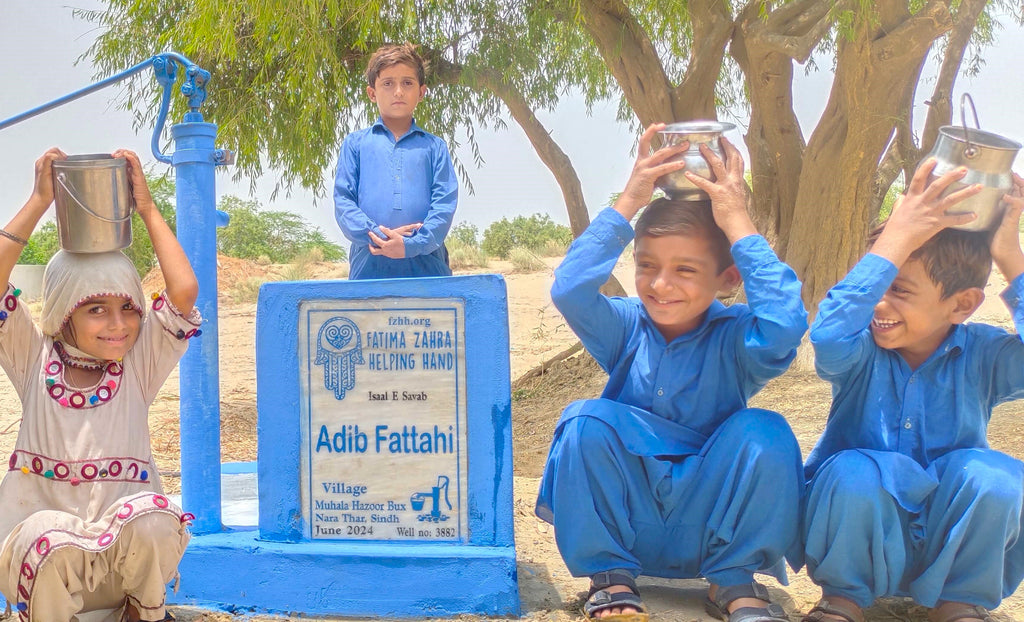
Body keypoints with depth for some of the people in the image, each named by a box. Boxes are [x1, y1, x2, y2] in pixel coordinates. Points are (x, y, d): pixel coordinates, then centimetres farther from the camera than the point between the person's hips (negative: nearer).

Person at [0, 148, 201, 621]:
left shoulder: (139, 364, 4)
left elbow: (184, 290, -10)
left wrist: (146, 207, -6)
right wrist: (39, 201, -9)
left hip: (123, 555, 2)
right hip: (42, 560, -1)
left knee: (153, 517, -31)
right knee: (48, 539, -35)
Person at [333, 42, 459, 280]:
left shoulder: (434, 146, 15)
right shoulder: (355, 144, 15)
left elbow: (445, 203, 4)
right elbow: (343, 201, 6)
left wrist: (411, 245, -13)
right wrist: (377, 235, -12)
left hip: (426, 265, 0)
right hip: (369, 267, 0)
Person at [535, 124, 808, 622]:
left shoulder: (734, 339, -8)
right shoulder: (626, 328, -2)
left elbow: (784, 324, -31)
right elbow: (569, 290, -22)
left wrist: (738, 223, -24)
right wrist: (627, 204, -22)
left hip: (711, 523, -1)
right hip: (623, 521, 1)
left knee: (764, 432, -27)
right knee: (586, 420, -25)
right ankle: (610, 576, -9)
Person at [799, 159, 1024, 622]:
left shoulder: (982, 356, -7)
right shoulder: (861, 351, -11)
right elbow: (828, 340, -36)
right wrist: (896, 240, -35)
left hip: (951, 544, 1)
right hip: (859, 529, -1)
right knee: (853, 471, -32)